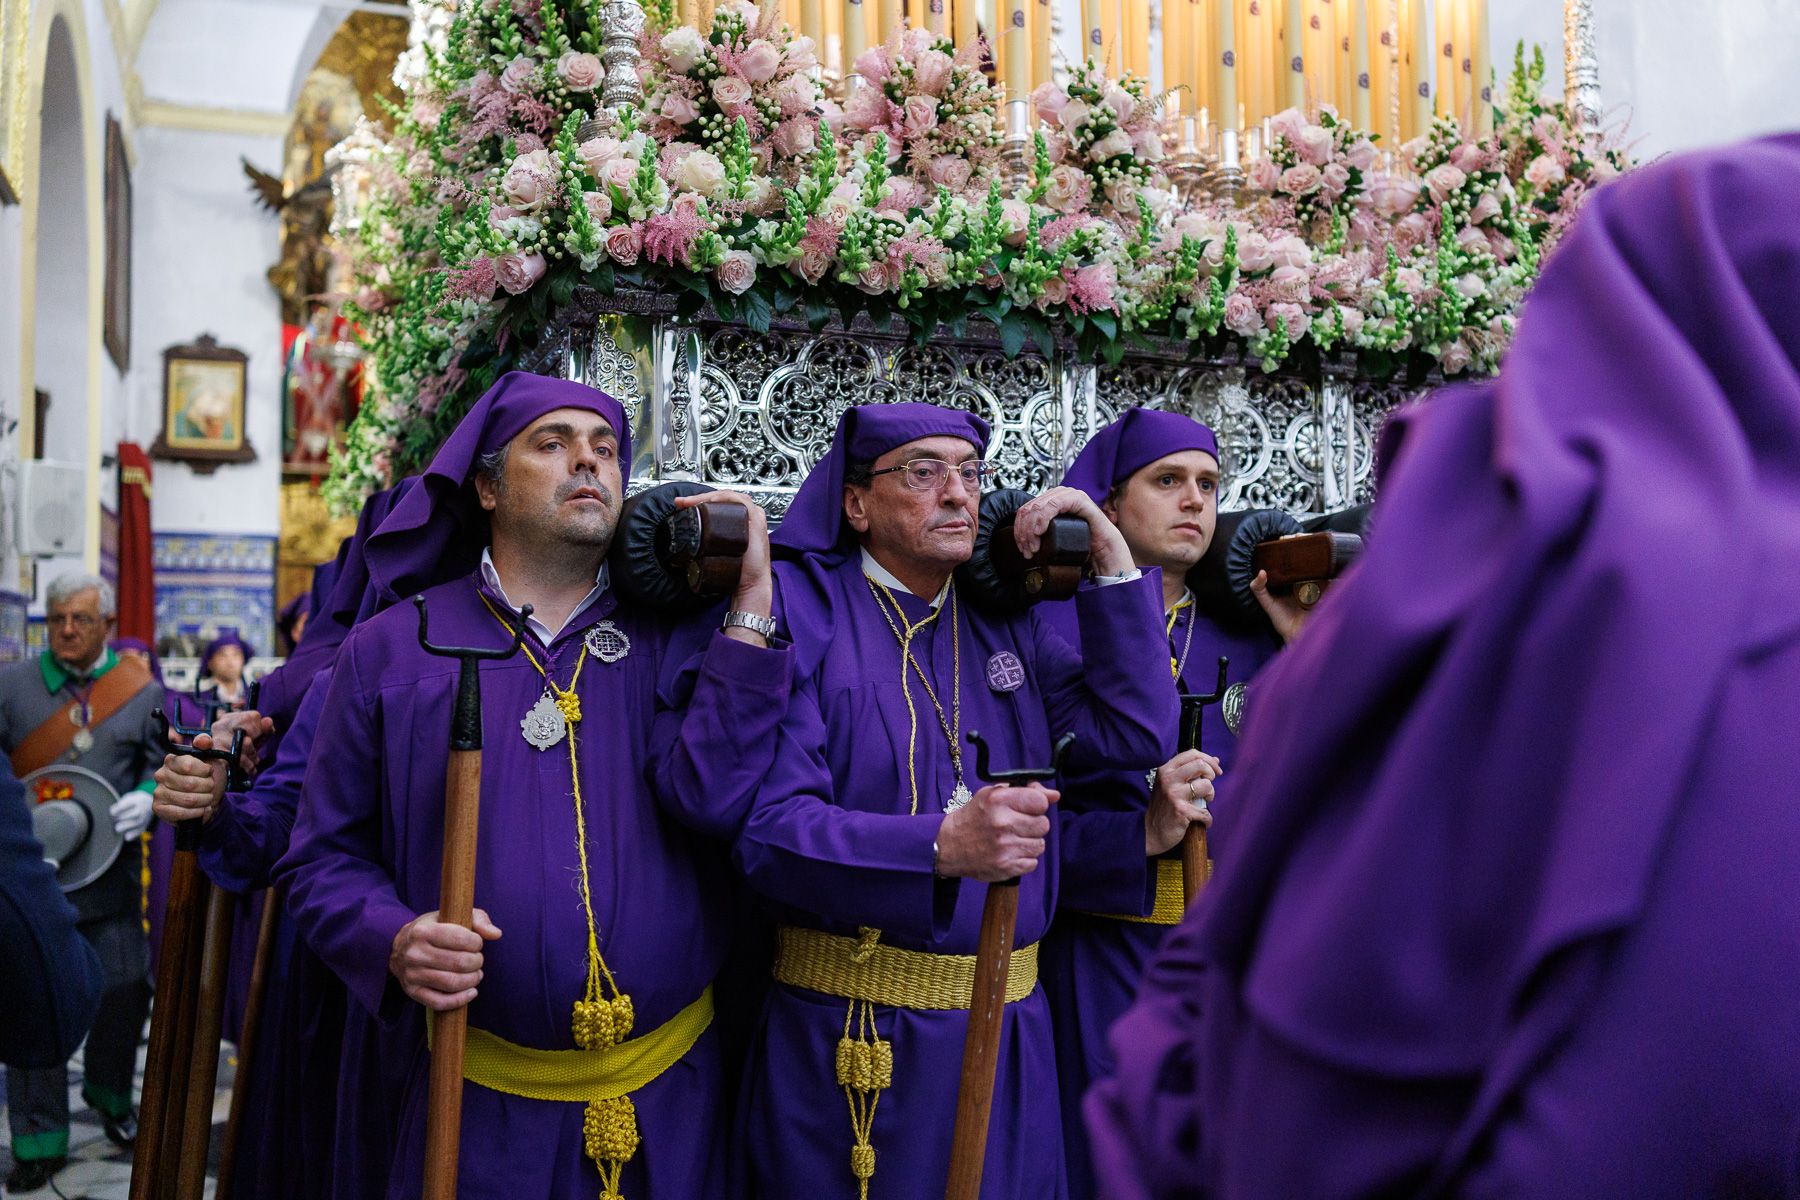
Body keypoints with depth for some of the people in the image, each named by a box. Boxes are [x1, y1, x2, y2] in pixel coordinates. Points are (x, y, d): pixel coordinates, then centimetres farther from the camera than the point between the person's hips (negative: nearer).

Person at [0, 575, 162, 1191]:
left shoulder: (142, 691, 4)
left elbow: (165, 765, 6)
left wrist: (147, 798, -15)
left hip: (111, 872, 1)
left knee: (125, 990, 7)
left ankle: (110, 1094, 35)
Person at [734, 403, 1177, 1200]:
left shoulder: (1007, 625, 11)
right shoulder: (803, 611, -8)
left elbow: (1138, 734, 2)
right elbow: (766, 827, -18)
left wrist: (1112, 558, -2)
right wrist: (942, 847, -33)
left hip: (1006, 1029, 5)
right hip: (846, 1041, -5)